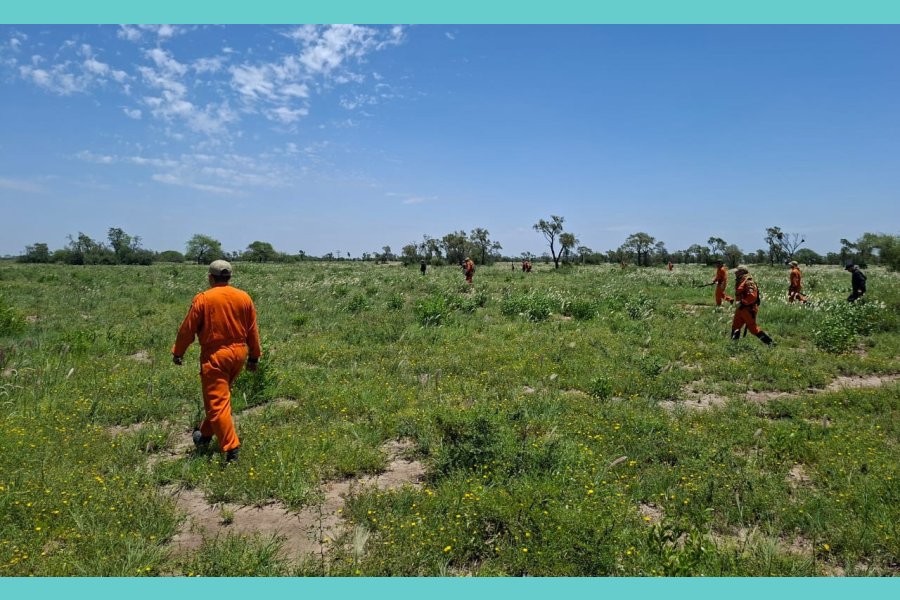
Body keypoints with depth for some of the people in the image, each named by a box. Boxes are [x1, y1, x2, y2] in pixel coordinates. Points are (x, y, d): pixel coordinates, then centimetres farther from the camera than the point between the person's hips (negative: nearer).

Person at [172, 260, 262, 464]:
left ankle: (231, 449, -6)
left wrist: (177, 353, 9)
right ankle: (205, 435, 38)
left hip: (215, 356, -5)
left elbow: (188, 329, -5)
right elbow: (252, 330, 7)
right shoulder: (244, 297, 2)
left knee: (217, 402, -1)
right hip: (239, 353, 6)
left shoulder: (203, 299, -11)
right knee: (220, 395, 23)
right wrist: (254, 356, 16)